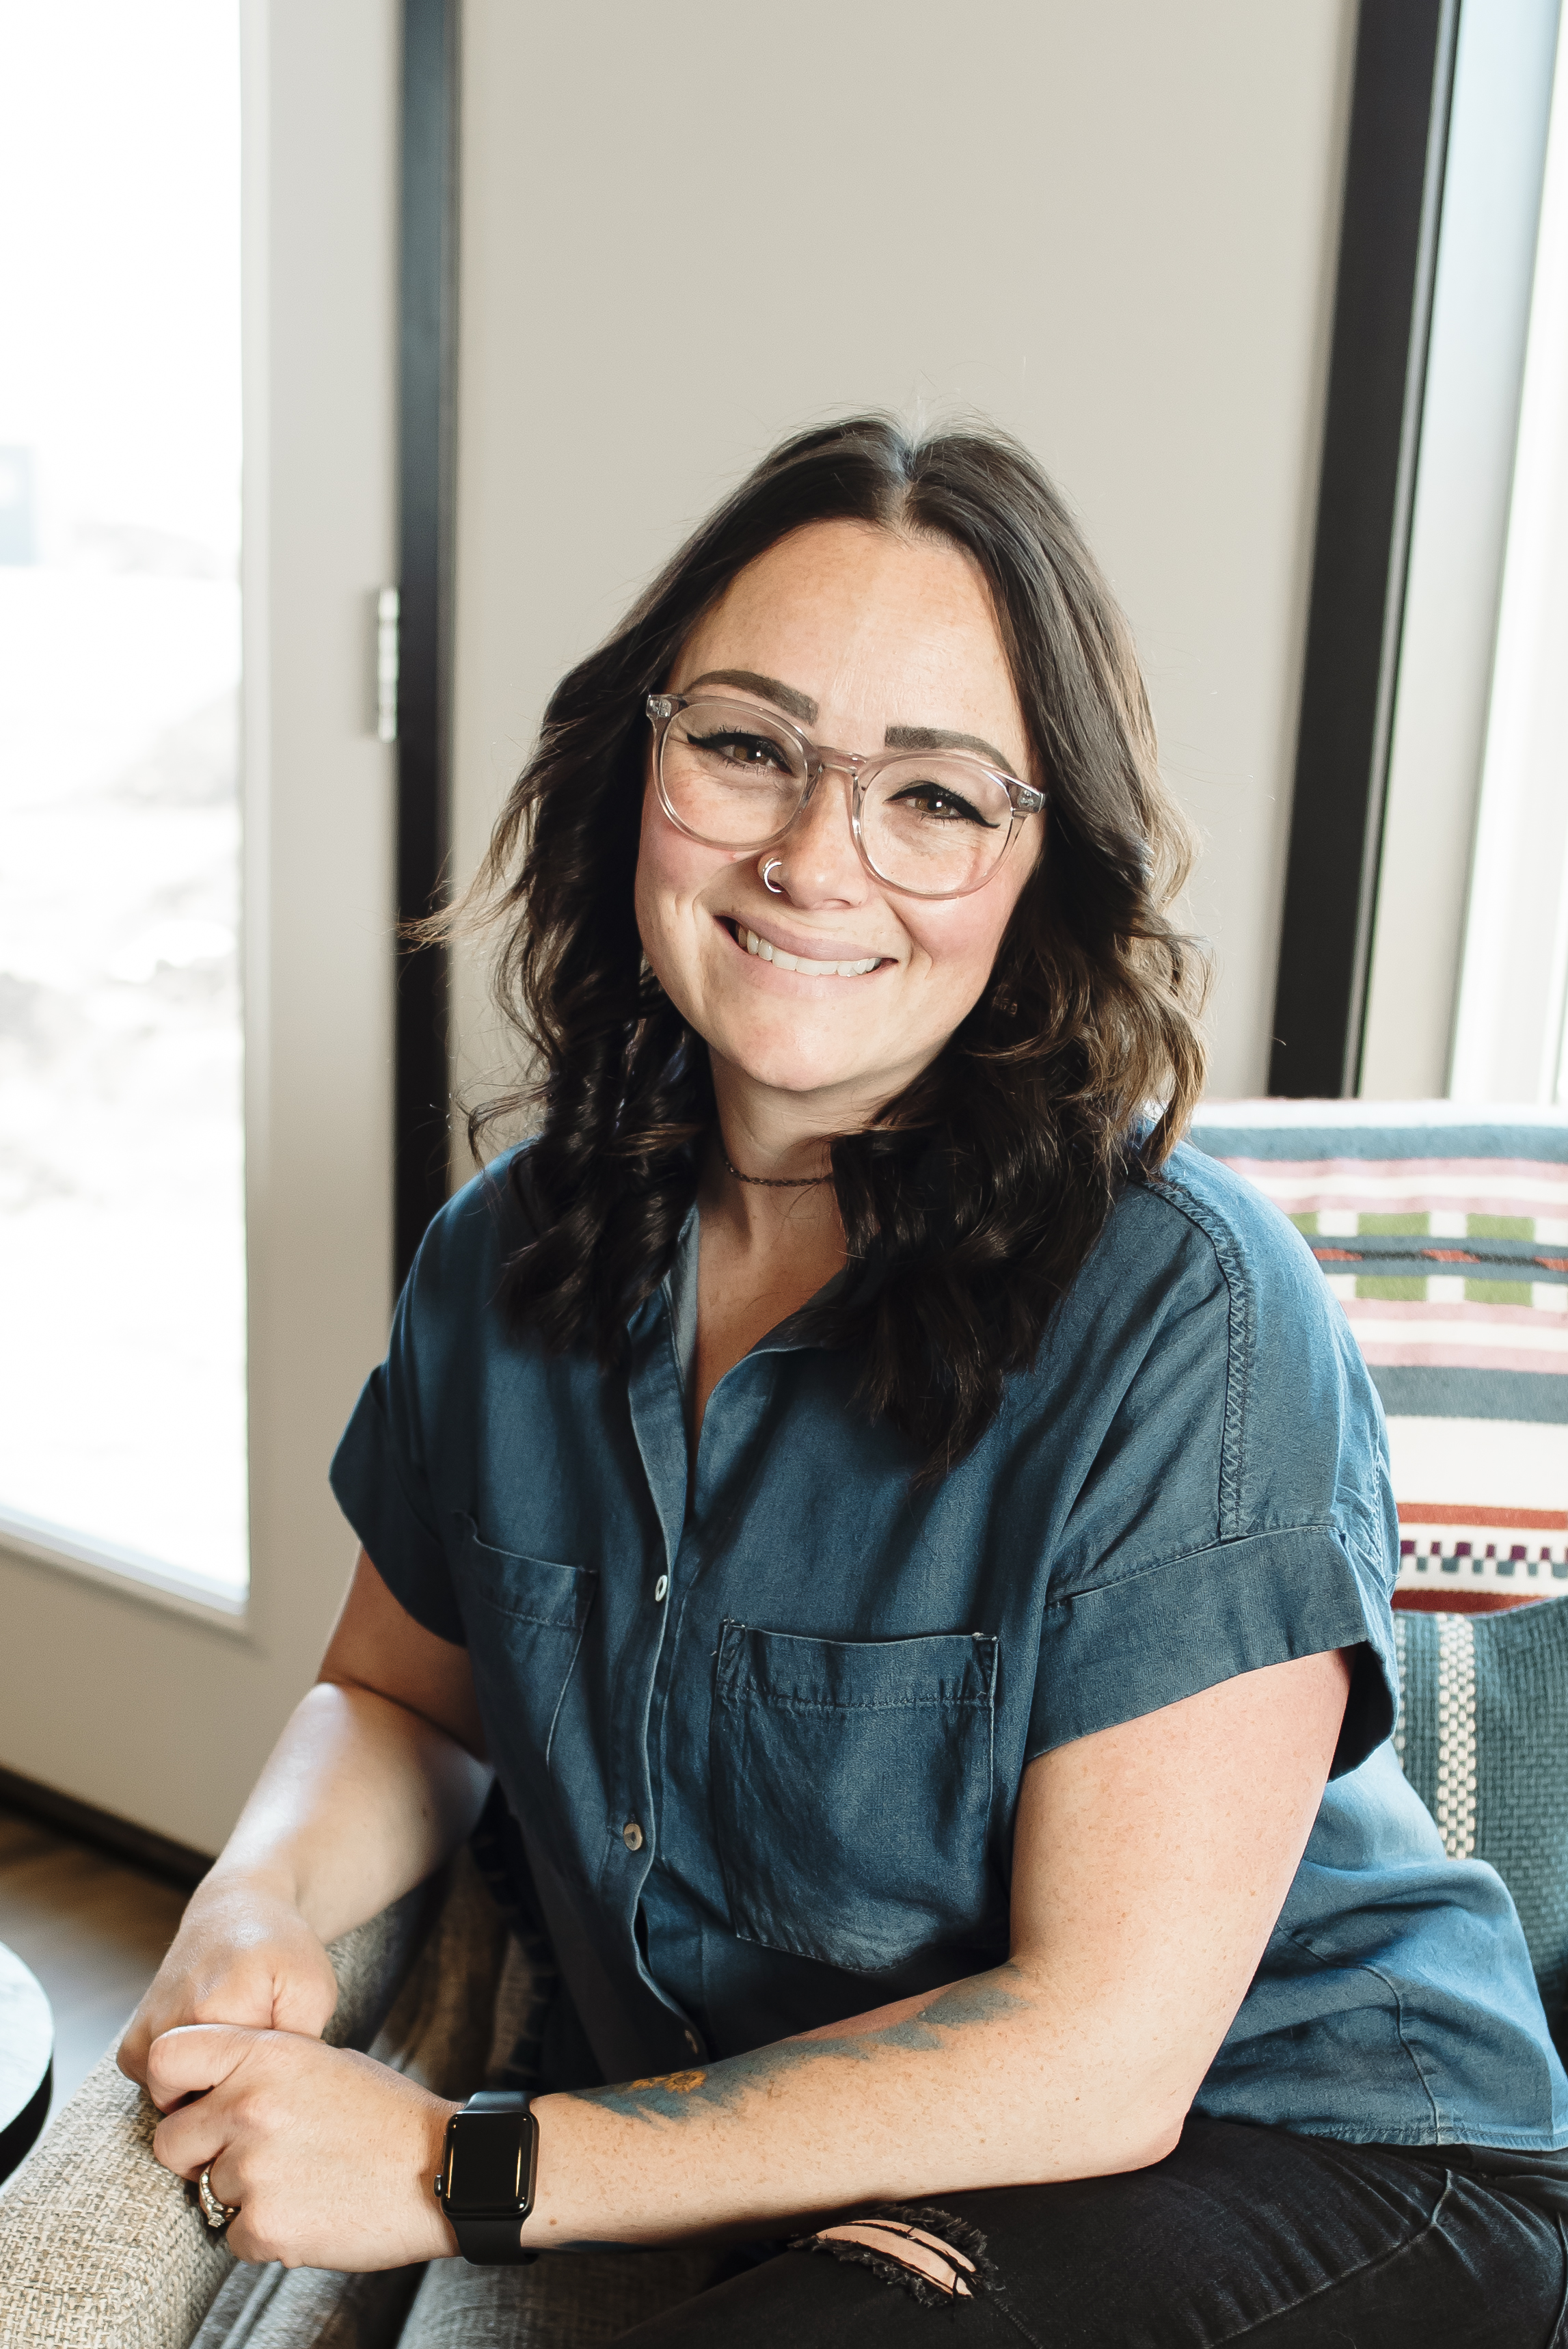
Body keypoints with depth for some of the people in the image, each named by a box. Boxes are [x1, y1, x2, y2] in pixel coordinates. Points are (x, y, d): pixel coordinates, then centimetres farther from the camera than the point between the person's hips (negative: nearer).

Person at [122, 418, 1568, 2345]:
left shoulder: (1186, 1317, -23)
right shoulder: (502, 1263, -3)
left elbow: (1102, 2051, -22)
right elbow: (402, 1699, 11)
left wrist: (461, 2164, -21)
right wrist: (256, 1911, -11)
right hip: (720, 2151, 5)